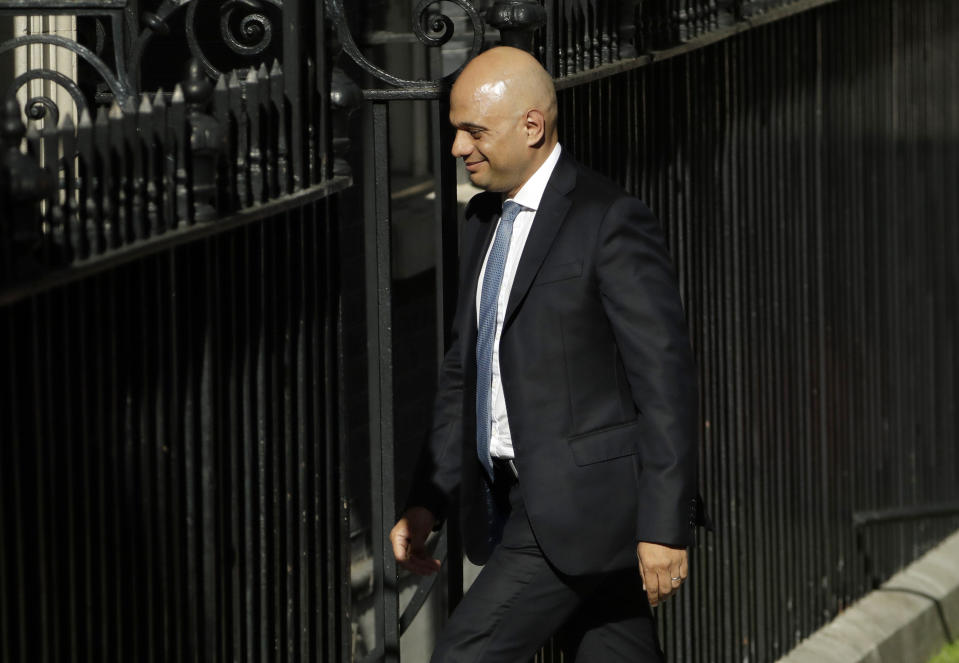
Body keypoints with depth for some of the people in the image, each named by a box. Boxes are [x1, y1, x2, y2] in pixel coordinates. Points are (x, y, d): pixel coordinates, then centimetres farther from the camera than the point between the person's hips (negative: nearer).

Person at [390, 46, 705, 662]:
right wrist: (428, 501, 12)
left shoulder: (611, 223, -14)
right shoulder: (487, 219, 13)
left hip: (584, 505, -8)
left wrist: (665, 526, -20)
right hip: (520, 500, 8)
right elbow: (465, 368, 19)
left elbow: (666, 380, -17)